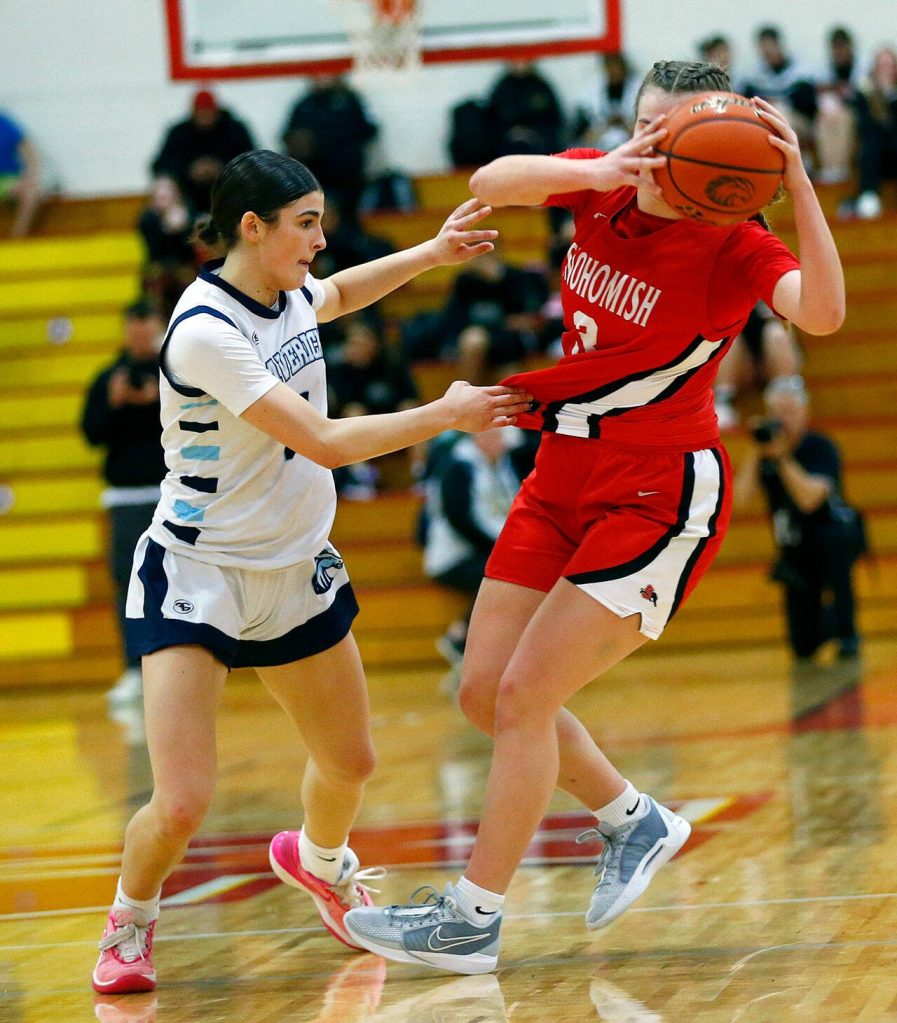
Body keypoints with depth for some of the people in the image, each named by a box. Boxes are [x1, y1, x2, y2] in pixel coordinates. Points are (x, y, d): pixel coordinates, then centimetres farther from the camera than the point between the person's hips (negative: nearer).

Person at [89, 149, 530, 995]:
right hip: (197, 577, -8)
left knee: (349, 764, 19)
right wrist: (445, 414, -18)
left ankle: (317, 862, 53)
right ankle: (129, 920, 14)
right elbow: (325, 442, -27)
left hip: (296, 569, 8)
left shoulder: (290, 292, -1)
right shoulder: (204, 332, -26)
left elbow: (338, 296, 27)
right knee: (181, 805, -17)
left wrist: (432, 253, 15)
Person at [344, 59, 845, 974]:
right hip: (563, 479, 7)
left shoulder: (734, 247, -15)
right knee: (485, 693, 9)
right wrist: (597, 173, -33)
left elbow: (822, 313, -34)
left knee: (522, 697, -11)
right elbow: (488, 184, -17)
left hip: (658, 499, -7)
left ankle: (471, 919, 0)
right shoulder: (605, 187, -1)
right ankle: (632, 822, 29)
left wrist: (795, 178, -41)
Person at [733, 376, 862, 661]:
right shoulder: (767, 450, -3)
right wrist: (756, 453, -22)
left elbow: (809, 499, -32)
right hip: (797, 553, 4)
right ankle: (833, 619, 34)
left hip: (837, 534, -4)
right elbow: (740, 499, -16)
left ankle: (848, 633, -25)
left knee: (834, 539, -42)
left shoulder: (820, 447, -16)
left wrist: (783, 457, -35)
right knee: (804, 645, -4)